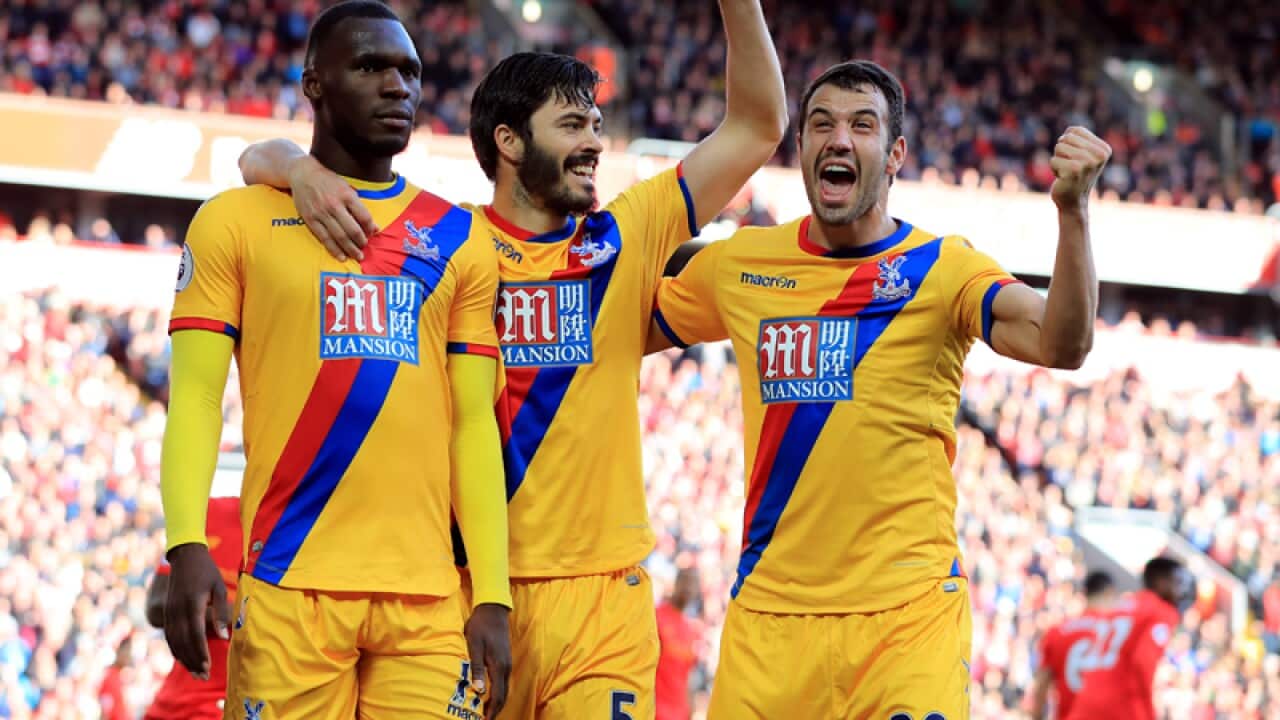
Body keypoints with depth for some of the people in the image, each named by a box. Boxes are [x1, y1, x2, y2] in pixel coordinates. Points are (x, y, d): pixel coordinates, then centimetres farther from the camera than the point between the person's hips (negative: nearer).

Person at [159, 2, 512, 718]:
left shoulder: (460, 239, 13)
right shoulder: (237, 221, 6)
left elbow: (473, 423, 11)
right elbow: (195, 399, 0)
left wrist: (494, 596, 2)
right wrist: (187, 546, -16)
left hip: (428, 595, 2)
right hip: (290, 582, -2)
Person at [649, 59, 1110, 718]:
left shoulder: (943, 269, -2)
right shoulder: (740, 265, 9)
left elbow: (1061, 346, -19)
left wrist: (1073, 210, -33)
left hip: (908, 612, -3)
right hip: (767, 614, 3)